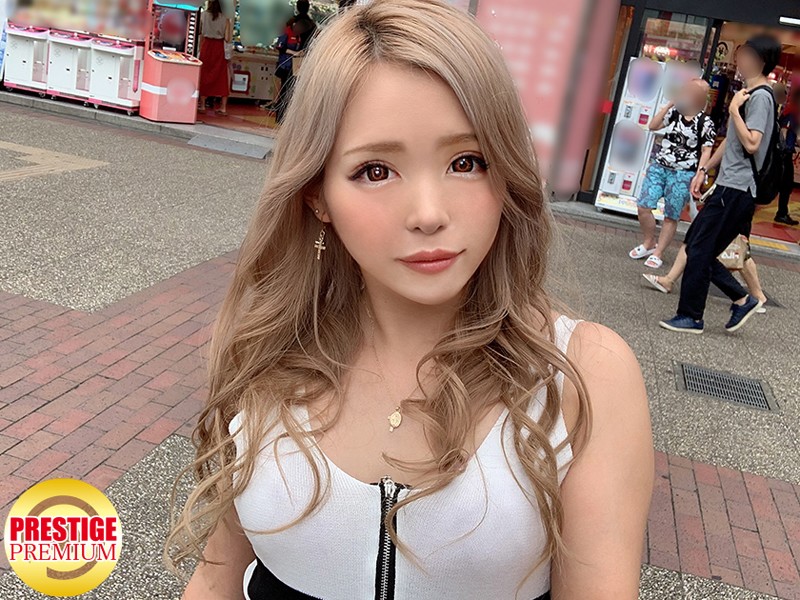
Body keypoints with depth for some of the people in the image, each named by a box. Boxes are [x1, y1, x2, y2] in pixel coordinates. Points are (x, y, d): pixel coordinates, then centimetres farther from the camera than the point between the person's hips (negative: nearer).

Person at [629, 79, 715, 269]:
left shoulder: (705, 123, -4)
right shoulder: (675, 112, 9)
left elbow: (706, 152, -4)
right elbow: (653, 126, 5)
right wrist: (669, 104, 2)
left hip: (683, 174, -4)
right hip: (659, 166, 4)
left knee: (671, 217, 1)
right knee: (643, 207, -4)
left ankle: (658, 253, 11)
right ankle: (648, 244, 16)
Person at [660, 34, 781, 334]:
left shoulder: (760, 96, -12)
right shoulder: (747, 93, 18)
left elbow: (751, 144, -23)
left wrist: (734, 109, -17)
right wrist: (704, 170, 22)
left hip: (737, 189, -10)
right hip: (729, 186, 10)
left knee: (699, 250, -6)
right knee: (695, 244, 11)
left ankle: (691, 317, 5)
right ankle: (742, 299, 18)